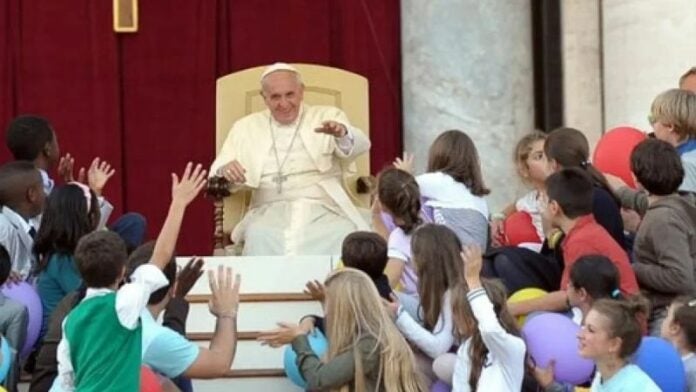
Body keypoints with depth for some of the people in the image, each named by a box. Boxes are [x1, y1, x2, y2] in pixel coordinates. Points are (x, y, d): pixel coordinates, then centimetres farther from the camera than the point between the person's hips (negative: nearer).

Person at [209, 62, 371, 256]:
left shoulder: (327, 117, 14)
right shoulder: (246, 128, 18)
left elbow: (359, 146, -3)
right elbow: (217, 180, 13)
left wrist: (342, 133, -28)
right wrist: (225, 172, -13)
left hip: (323, 209, 0)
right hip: (270, 212, 0)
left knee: (343, 236, -32)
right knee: (259, 237, -33)